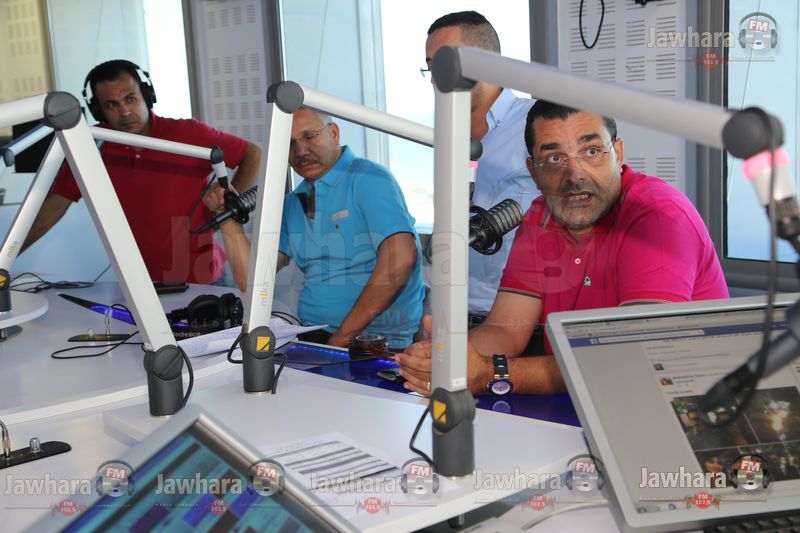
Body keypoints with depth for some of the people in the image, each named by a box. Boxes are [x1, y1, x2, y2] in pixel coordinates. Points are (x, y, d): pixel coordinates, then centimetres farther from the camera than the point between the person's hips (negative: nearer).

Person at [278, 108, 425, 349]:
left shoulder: (368, 179, -7)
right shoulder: (291, 204, 15)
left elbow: (400, 259, -22)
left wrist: (342, 336, -20)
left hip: (378, 341, -6)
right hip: (310, 336, 6)